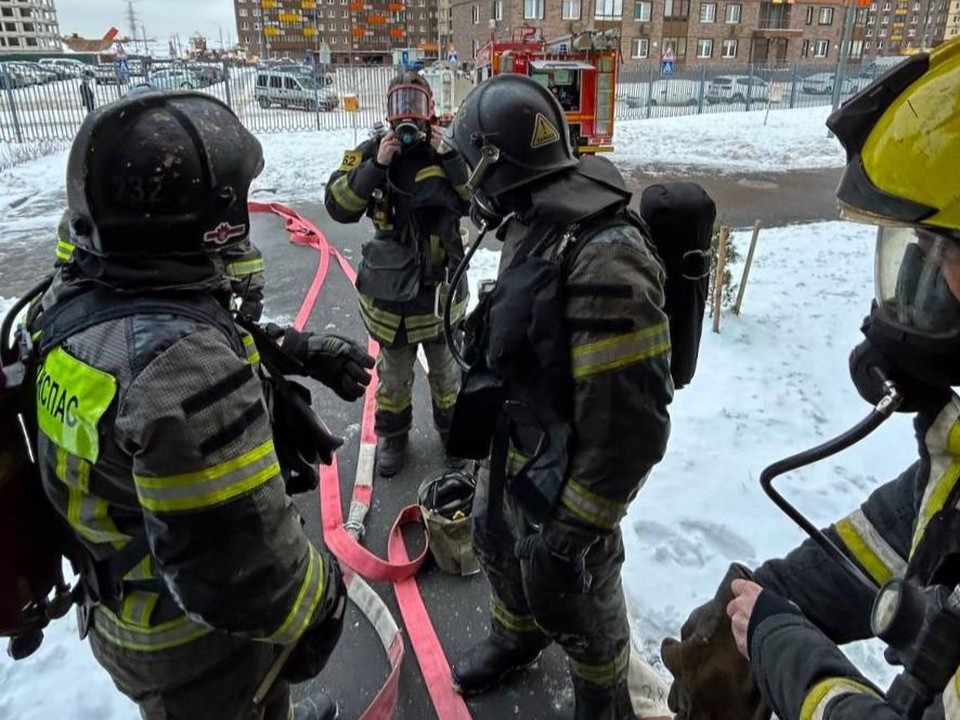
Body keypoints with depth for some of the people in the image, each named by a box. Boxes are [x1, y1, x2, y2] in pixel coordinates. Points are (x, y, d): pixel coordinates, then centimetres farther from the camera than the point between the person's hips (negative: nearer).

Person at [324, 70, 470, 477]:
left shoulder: (450, 149, -3)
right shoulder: (370, 152, -4)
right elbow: (338, 207, -14)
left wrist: (449, 157, -22)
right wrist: (377, 166, -22)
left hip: (442, 283, 1)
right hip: (391, 288, 0)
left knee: (445, 368, 20)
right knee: (394, 373, 15)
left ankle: (451, 426, 42)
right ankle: (392, 434, 36)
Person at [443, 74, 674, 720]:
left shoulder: (603, 261, -34)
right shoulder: (536, 227, -2)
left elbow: (629, 419, -30)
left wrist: (578, 524, -21)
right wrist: (488, 421, 22)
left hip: (564, 474, -8)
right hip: (517, 449, 9)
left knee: (567, 591, 15)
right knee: (499, 545, 28)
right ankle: (514, 638, 60)